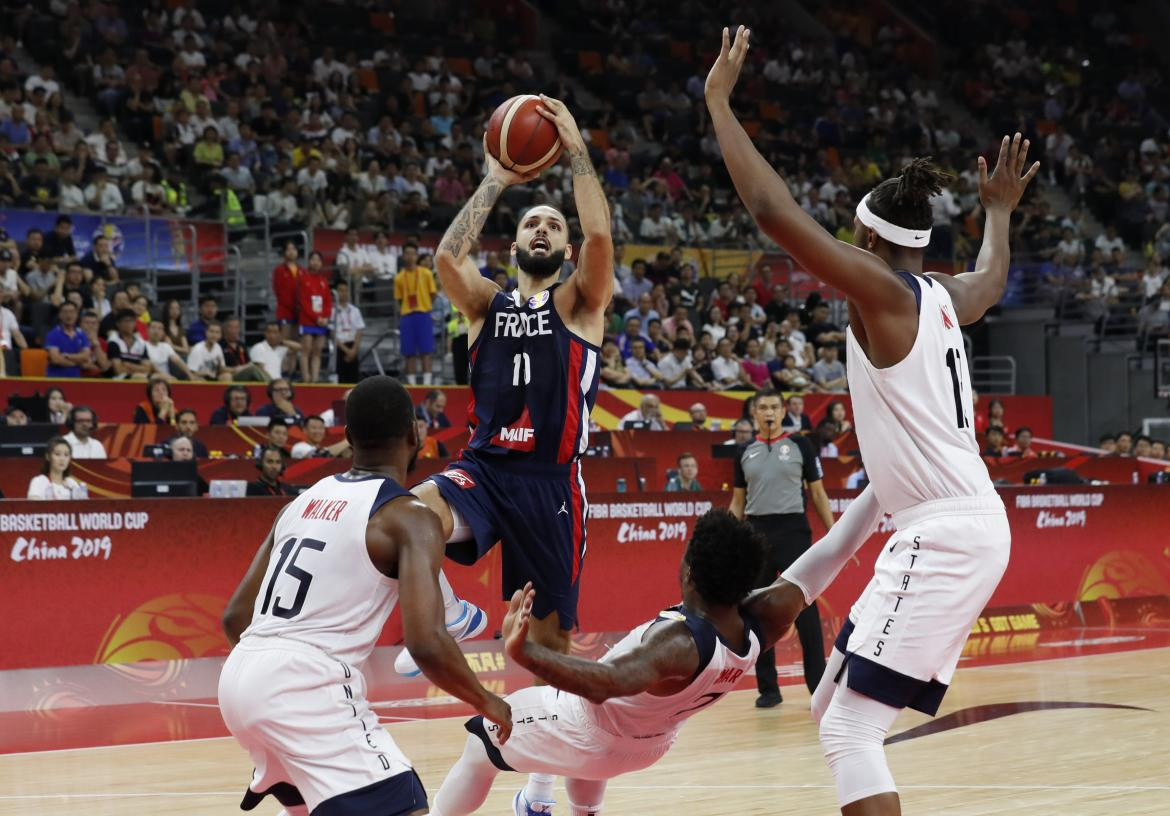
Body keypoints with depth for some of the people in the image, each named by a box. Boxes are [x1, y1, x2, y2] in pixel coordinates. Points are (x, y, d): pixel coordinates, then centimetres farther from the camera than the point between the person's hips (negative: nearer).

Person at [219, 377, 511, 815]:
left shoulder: (302, 502, 18)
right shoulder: (409, 517, -3)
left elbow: (235, 618, 21)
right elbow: (426, 643, -14)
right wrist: (488, 704, 3)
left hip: (239, 678, 8)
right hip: (308, 687, -8)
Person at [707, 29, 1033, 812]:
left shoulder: (883, 289, -11)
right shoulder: (943, 296, 13)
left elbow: (775, 210, -19)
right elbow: (992, 281, 40)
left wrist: (720, 102, -11)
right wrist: (1000, 211, 57)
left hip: (943, 535, -10)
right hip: (964, 525, 10)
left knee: (852, 728, -11)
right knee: (835, 710, 16)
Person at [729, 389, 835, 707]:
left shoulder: (800, 445, 3)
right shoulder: (745, 452, 10)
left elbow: (817, 493, 5)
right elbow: (738, 502, 15)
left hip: (793, 531, -3)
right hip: (756, 534, 3)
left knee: (805, 610, -6)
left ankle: (819, 686, -1)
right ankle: (768, 689, 12)